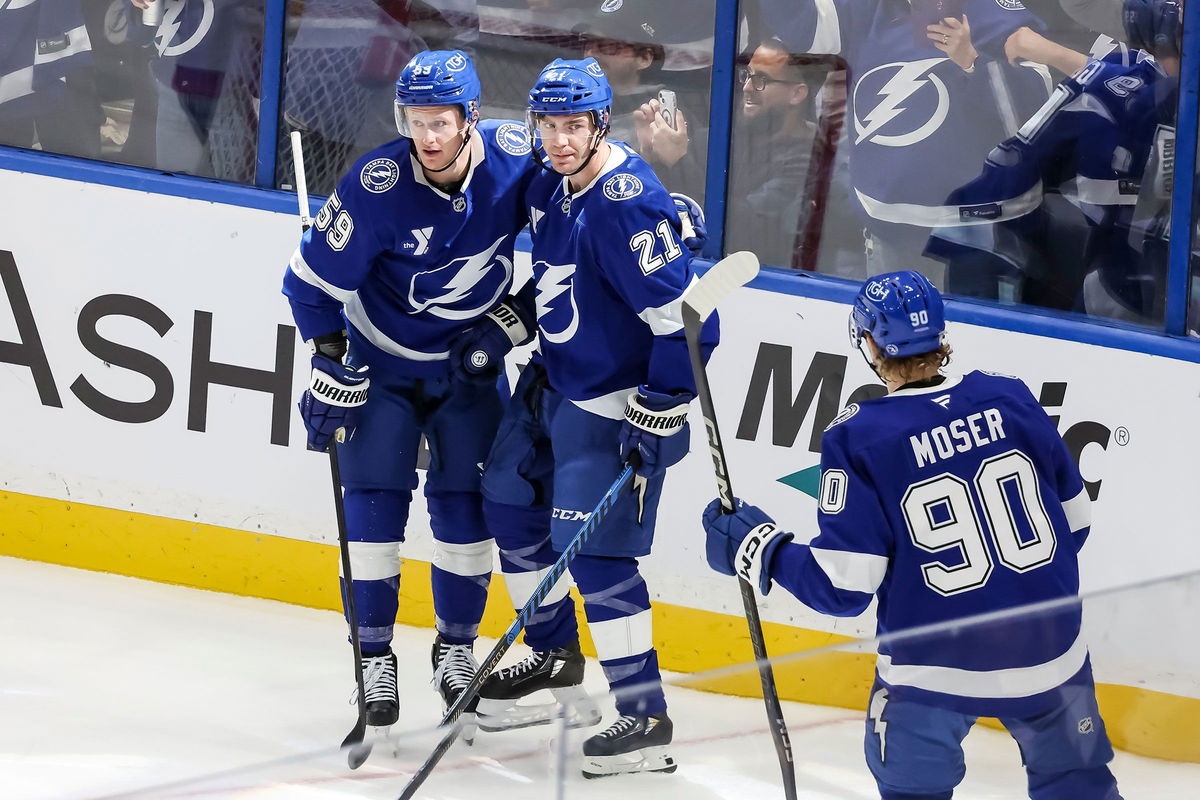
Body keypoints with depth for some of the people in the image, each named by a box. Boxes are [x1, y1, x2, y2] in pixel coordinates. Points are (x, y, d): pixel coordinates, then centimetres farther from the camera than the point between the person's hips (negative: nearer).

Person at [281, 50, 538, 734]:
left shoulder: (515, 158, -20)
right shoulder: (379, 186, -27)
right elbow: (314, 279, -15)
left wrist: (522, 311, -3)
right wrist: (332, 368, -14)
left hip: (470, 364, 2)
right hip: (382, 362, -2)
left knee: (466, 508, 4)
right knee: (375, 502, -6)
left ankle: (457, 647, 22)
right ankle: (375, 659, 6)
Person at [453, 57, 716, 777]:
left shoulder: (627, 201, -27)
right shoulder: (549, 183, 0)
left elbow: (682, 312, -28)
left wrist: (662, 409, -25)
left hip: (615, 403, -10)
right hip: (555, 379, 10)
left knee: (594, 549, -12)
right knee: (511, 500, 18)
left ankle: (645, 717, -5)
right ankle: (556, 657, 36)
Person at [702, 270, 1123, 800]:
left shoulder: (858, 439, -15)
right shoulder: (1009, 400, -3)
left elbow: (842, 587, -14)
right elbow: (1073, 522, 6)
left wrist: (758, 548, 0)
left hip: (938, 663, -3)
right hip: (1048, 648, 3)